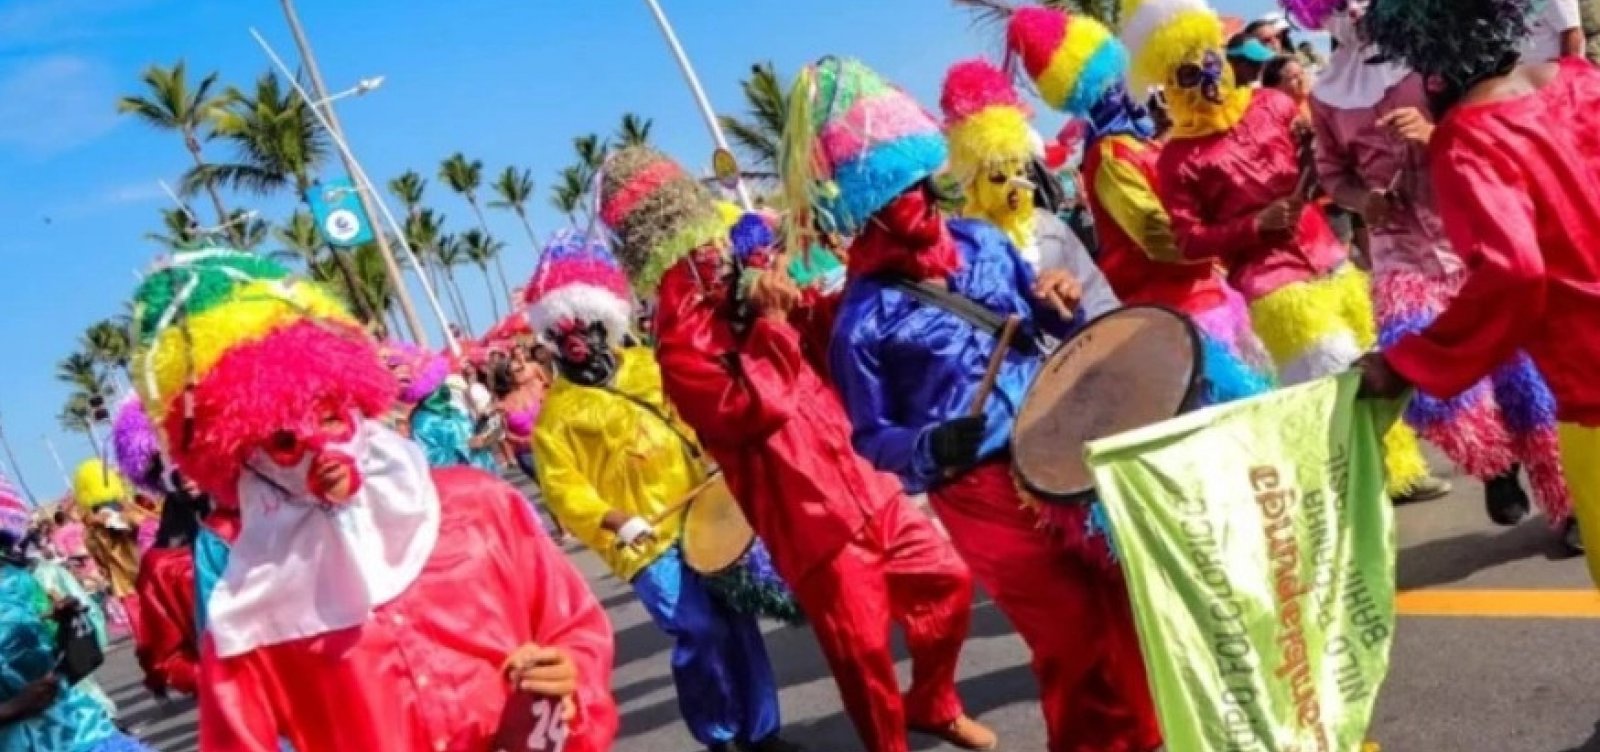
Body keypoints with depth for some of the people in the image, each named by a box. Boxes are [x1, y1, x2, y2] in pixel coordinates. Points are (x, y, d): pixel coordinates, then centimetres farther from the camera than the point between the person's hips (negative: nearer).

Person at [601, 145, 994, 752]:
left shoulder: (740, 298, 7)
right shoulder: (681, 343, -16)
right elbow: (755, 407, -28)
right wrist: (768, 325, -22)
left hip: (862, 483, 8)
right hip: (809, 517, -8)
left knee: (947, 580, 17)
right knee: (864, 649, 2)